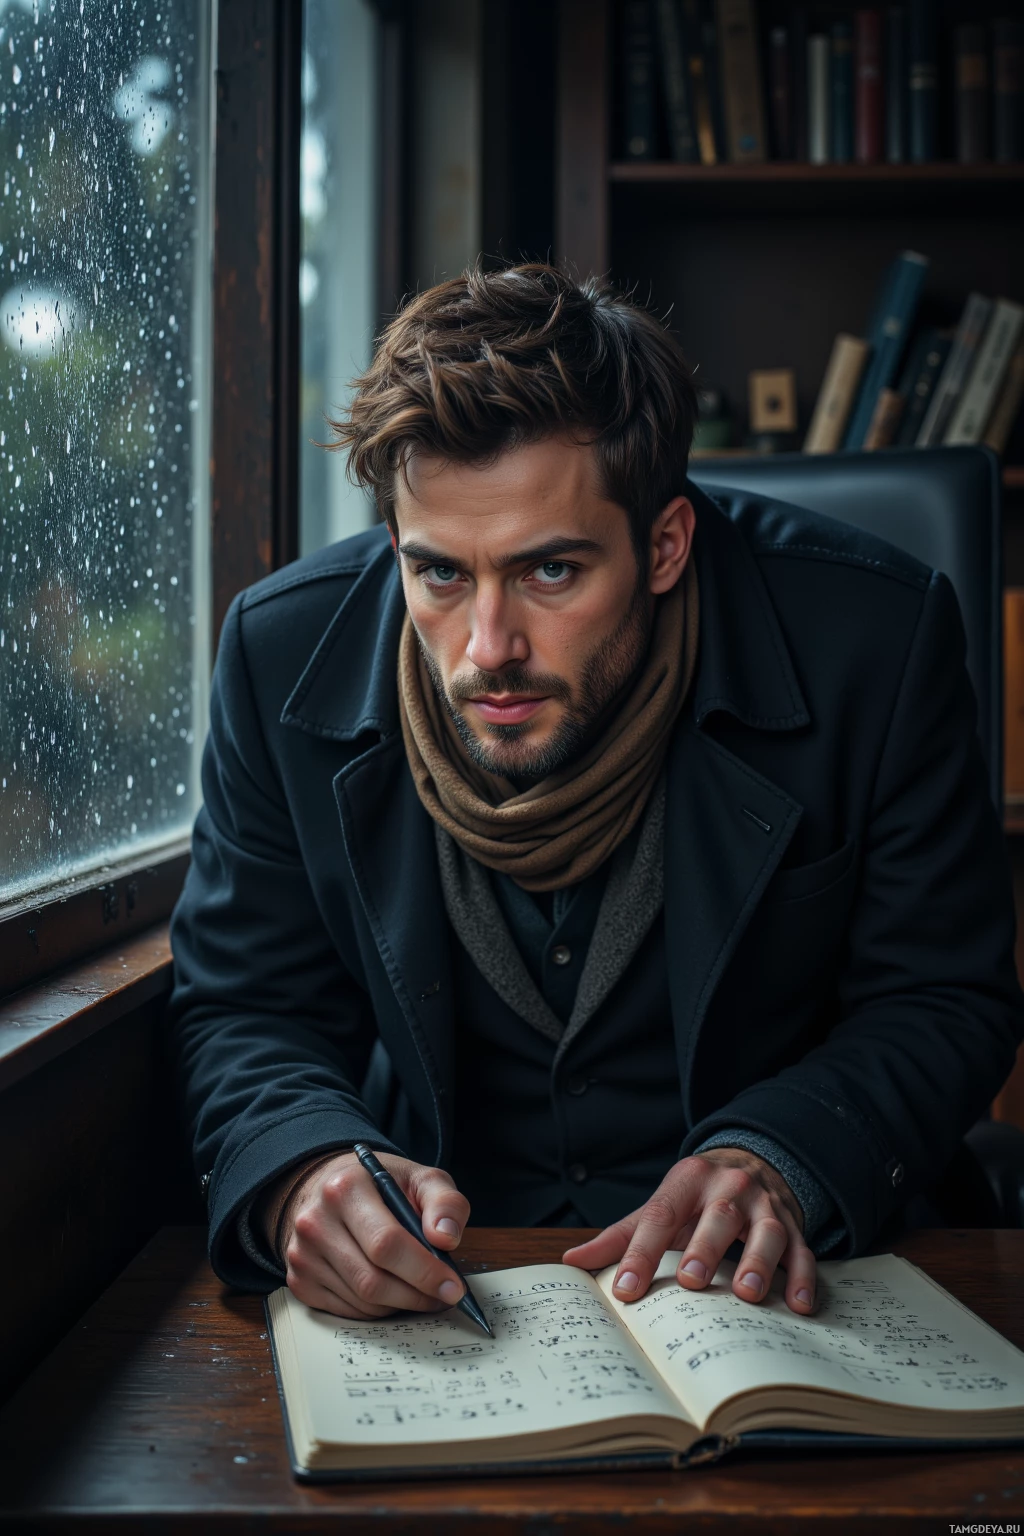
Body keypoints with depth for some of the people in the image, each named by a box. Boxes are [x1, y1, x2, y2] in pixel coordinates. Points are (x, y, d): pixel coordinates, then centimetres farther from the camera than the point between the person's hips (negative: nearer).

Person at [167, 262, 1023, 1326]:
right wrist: (304, 1173, -25)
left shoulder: (876, 639, -15)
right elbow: (244, 1010, -2)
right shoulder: (284, 655, -10)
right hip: (434, 1267, -1)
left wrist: (775, 1163, -25)